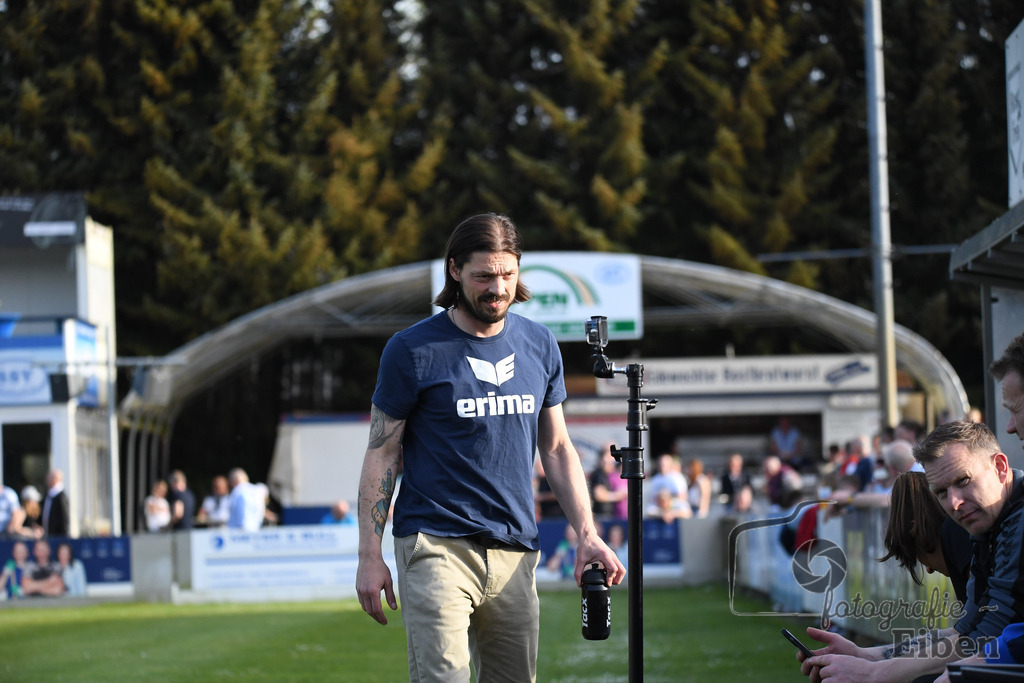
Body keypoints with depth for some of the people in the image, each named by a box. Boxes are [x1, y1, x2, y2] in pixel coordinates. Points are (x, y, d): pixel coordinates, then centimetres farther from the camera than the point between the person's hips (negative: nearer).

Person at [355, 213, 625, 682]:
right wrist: (370, 556, -6)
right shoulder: (412, 351, -3)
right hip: (437, 548, -5)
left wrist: (586, 534, 6)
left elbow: (557, 448, 17)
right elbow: (381, 455, 0)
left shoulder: (539, 345, 11)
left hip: (515, 552, 5)